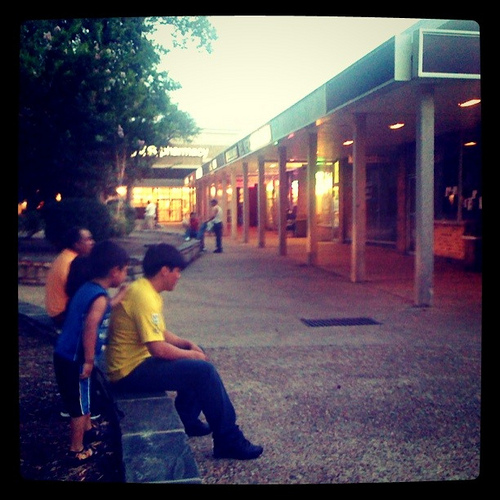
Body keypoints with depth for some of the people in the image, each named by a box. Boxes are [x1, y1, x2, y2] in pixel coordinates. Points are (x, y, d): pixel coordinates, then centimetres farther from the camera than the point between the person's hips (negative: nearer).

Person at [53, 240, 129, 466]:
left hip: (65, 355, 9)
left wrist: (120, 295, 24)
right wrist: (89, 361, -25)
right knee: (79, 404, 6)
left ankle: (87, 430, 47)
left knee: (84, 398, 27)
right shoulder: (100, 297, -23)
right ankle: (77, 451, 20)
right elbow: (90, 328, -33)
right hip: (75, 360, -9)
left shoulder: (88, 288, 6)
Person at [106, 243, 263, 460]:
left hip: (137, 359, 11)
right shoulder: (144, 297, -23)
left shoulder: (143, 289, 9)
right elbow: (158, 348, -28)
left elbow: (160, 333, 18)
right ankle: (228, 441, -7)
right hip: (131, 371, -11)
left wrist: (188, 344, 4)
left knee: (198, 356, 19)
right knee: (204, 371, -17)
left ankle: (187, 420, 25)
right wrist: (192, 354, -13)